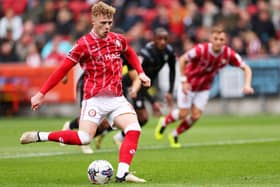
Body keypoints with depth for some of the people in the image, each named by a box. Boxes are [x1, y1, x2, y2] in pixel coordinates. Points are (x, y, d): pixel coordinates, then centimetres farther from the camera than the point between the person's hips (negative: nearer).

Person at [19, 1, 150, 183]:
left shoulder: (118, 39, 7)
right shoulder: (84, 44, -9)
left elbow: (130, 54, 32)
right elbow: (63, 69, -7)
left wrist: (140, 72, 18)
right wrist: (41, 94, -8)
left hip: (117, 98, 5)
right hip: (94, 99, -5)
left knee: (134, 130, -16)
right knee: (84, 138, -18)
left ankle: (122, 173, -16)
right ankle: (38, 136, -1)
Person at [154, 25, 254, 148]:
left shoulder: (229, 54, -20)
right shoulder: (201, 49, -30)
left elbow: (246, 68, -13)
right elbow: (182, 60, -17)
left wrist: (247, 85, -29)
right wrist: (184, 81, -21)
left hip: (204, 88, 4)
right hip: (189, 84, -4)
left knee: (195, 116, -3)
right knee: (183, 114, -3)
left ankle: (174, 136, 22)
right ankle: (164, 122, 30)